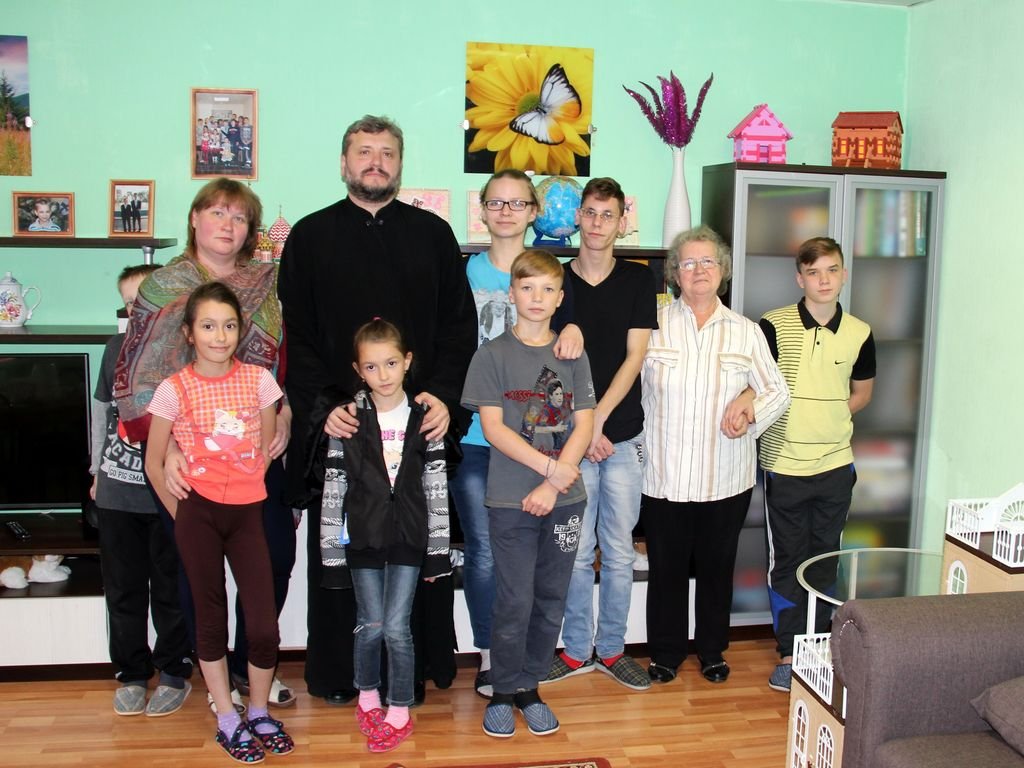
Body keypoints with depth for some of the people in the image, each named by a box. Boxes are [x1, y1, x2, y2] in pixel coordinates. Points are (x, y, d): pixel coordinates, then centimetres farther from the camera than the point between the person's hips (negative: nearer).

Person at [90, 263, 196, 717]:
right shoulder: (117, 348, 5)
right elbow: (102, 411, 16)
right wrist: (97, 470, 17)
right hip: (117, 492, 4)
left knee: (171, 590, 8)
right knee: (124, 588, 14)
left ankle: (174, 673, 24)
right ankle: (131, 674, 28)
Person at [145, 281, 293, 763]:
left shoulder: (259, 380, -1)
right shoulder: (175, 389, -6)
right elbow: (154, 463, 1)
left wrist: (252, 489, 6)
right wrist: (182, 514, 2)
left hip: (247, 511, 1)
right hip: (199, 513, -1)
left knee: (264, 626, -2)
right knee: (211, 617, 10)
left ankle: (259, 713, 22)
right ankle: (228, 721, 24)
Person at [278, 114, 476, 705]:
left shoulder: (433, 234, 10)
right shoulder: (311, 237, 8)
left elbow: (460, 325, 6)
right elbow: (296, 336, 2)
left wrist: (443, 394, -8)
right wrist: (319, 405, -11)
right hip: (337, 424, 0)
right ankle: (338, 673, 22)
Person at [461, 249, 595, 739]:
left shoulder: (573, 355, 7)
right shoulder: (493, 355, -1)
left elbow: (583, 425, 2)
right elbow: (493, 427, -8)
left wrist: (552, 487, -10)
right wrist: (552, 468, -15)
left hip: (564, 497, 3)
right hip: (511, 500, -3)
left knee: (551, 600, 9)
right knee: (514, 601, 2)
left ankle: (530, 687, 25)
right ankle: (504, 692, 19)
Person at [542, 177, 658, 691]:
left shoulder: (638, 280, 4)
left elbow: (635, 356, -2)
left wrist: (598, 418, -11)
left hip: (623, 436, 1)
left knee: (619, 551, 9)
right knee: (575, 551, 5)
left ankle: (611, 648, 23)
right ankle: (577, 649, 21)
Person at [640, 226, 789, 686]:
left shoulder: (746, 332, 5)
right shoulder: (654, 325, 0)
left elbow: (777, 391, 9)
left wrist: (751, 411, -11)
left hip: (726, 478, 2)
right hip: (664, 476, -1)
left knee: (717, 566, 14)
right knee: (666, 568, 9)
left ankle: (712, 651, 34)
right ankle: (665, 653, 28)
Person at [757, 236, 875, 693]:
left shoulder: (858, 334, 1)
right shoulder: (774, 326, -9)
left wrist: (829, 418, 2)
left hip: (836, 465, 3)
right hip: (784, 464, -2)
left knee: (825, 559, 14)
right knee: (787, 560, 7)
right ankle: (790, 652, 20)